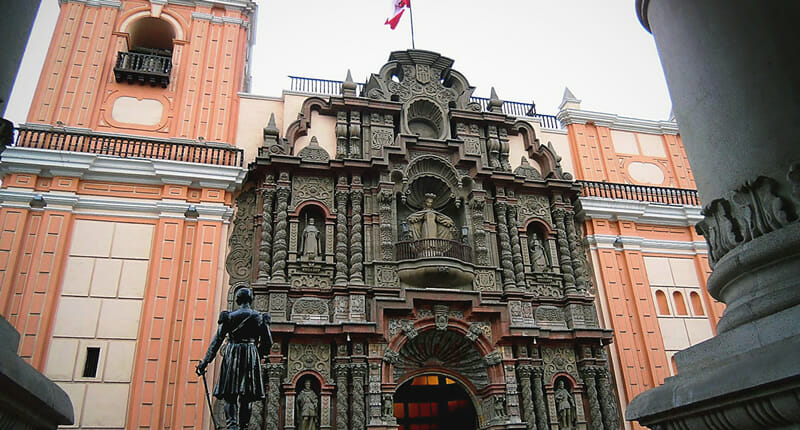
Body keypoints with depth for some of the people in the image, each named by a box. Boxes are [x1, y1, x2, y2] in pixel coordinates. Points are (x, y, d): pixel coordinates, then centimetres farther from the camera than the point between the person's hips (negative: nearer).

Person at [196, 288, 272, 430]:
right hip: (251, 357, 1)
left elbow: (217, 340, 0)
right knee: (247, 396, 7)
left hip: (232, 355, 0)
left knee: (230, 396, 0)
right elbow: (267, 342, 7)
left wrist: (205, 361, 0)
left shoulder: (229, 317, 4)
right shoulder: (260, 318, 5)